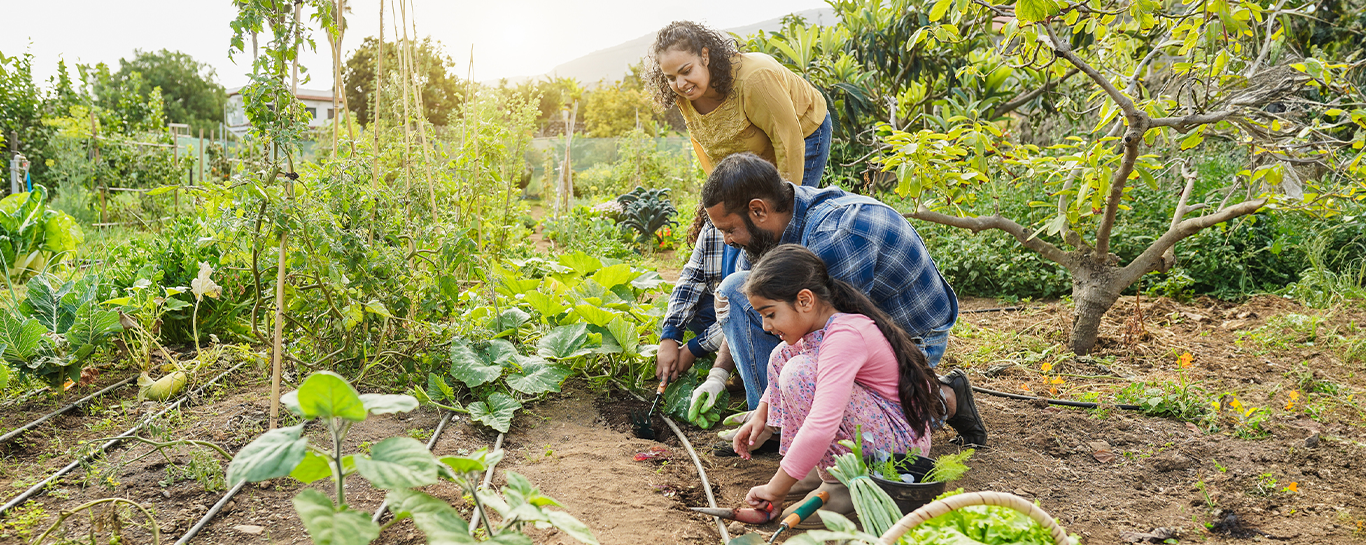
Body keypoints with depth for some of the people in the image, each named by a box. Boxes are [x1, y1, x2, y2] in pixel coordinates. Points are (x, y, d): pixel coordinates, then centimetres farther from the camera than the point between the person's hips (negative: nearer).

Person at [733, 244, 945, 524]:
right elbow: (780, 368, 23)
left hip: (901, 441, -10)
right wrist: (760, 415, 13)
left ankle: (843, 482, -13)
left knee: (799, 373, -26)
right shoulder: (816, 322, 0)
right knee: (783, 355, 7)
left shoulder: (845, 336, -27)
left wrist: (775, 489, -28)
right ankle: (832, 464, 3)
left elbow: (821, 426, -36)